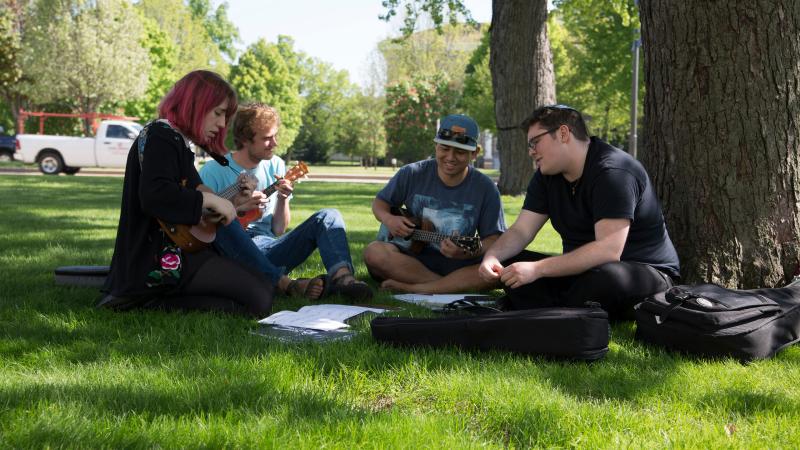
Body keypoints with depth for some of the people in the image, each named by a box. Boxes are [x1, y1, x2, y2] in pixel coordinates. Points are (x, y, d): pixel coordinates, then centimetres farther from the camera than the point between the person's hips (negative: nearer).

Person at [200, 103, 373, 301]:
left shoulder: (276, 165, 11)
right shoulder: (213, 171, -3)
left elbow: (279, 230, 12)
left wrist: (283, 199, -6)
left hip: (269, 256, 4)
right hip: (234, 252, -4)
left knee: (328, 216, -12)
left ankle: (342, 277, -43)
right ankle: (288, 285, -45)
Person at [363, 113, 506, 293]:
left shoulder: (485, 189, -2)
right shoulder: (412, 174, 0)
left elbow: (493, 238, -4)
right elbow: (380, 202, 14)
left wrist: (470, 252, -26)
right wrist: (388, 219, -10)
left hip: (458, 263, -1)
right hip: (411, 256, 1)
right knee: (373, 252, -30)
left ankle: (409, 288, -32)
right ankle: (455, 285, -27)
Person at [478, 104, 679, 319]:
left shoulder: (613, 171, -22)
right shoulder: (546, 176, 5)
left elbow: (608, 250, -32)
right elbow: (520, 231, 3)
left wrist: (537, 268, -34)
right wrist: (492, 256, -20)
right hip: (583, 271, 8)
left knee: (605, 278, -40)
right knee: (509, 264, -7)